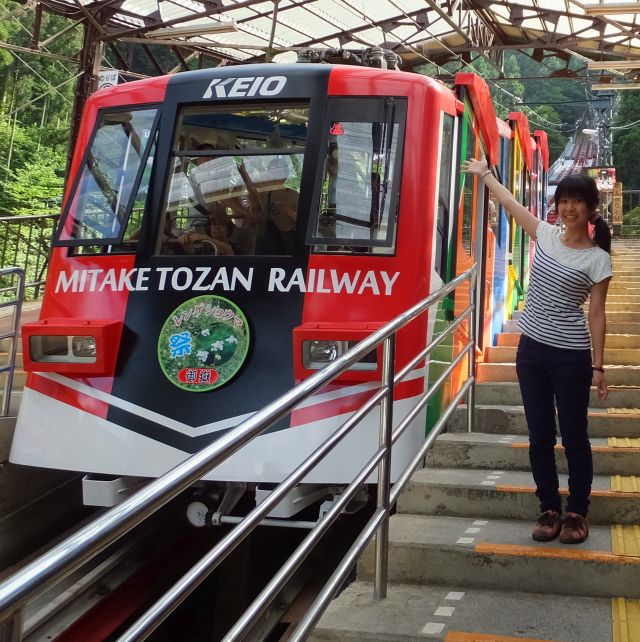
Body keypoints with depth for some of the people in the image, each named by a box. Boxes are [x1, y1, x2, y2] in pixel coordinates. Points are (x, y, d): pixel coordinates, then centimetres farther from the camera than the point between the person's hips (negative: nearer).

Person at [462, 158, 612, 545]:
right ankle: (550, 510, 18)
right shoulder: (547, 235, 5)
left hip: (571, 355, -5)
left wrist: (598, 367, -5)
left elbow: (597, 315, -6)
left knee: (573, 435, 4)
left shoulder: (597, 259, -7)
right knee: (540, 436, 8)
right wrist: (485, 174, 27)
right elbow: (510, 203, 18)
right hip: (532, 349, 5)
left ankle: (577, 513, 16)